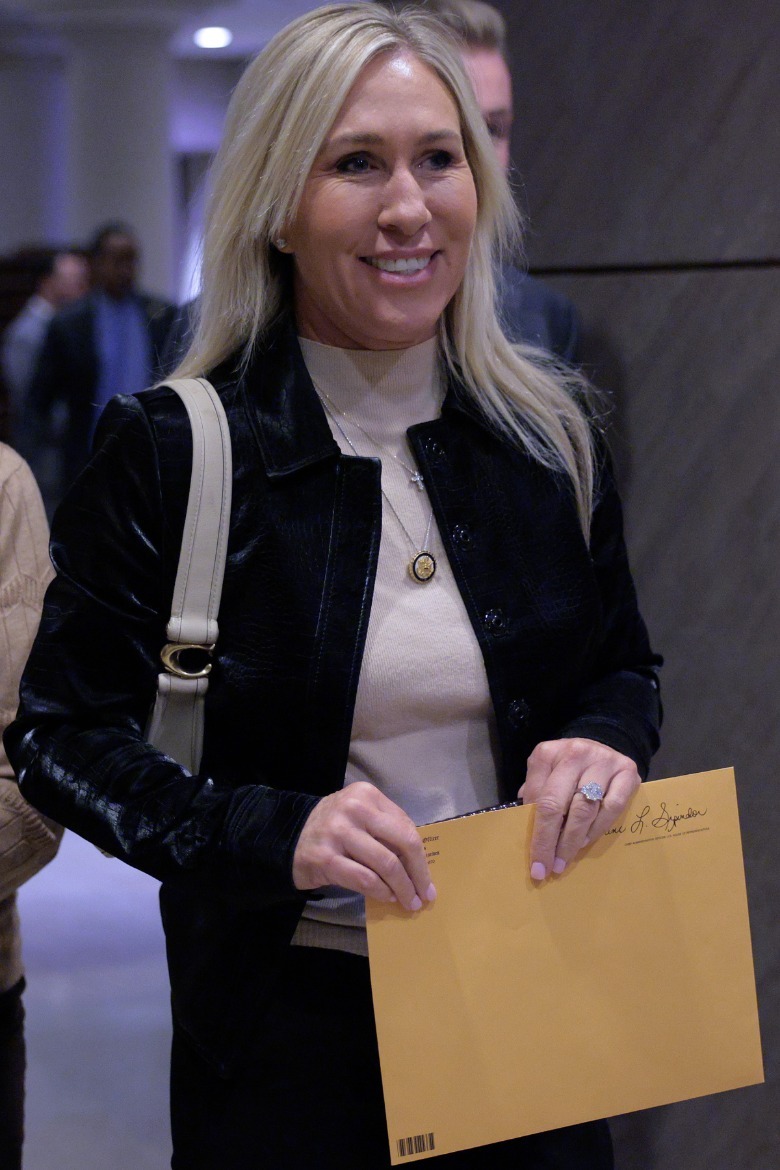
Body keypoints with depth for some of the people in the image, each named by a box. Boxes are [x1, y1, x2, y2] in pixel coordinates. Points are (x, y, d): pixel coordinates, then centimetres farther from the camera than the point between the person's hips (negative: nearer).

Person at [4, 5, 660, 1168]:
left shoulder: (549, 436, 1)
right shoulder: (170, 451, -11)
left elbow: (625, 667, 12)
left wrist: (607, 744, -12)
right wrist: (272, 834, -24)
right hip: (292, 1025, -3)